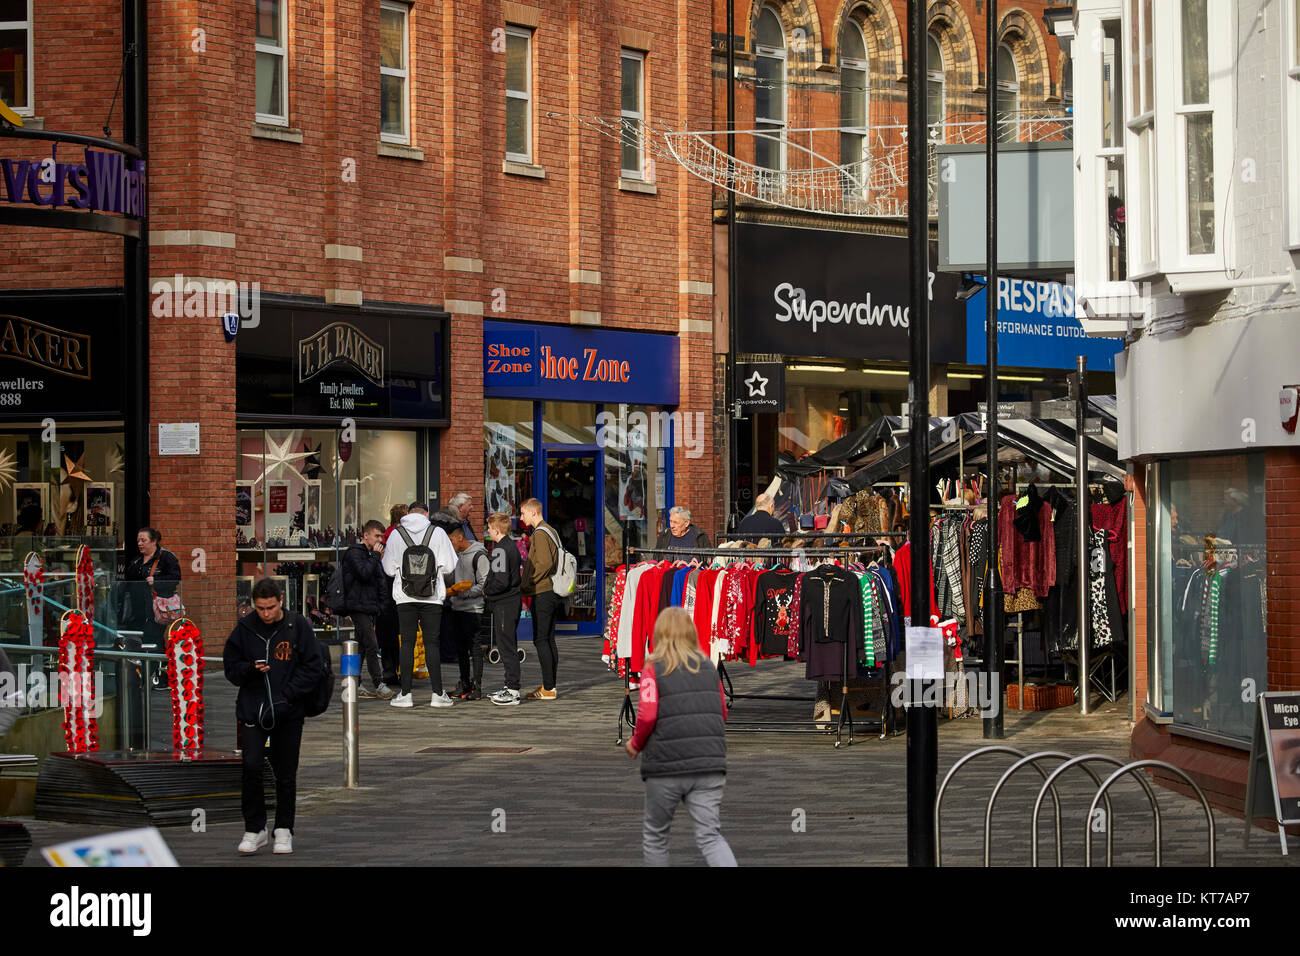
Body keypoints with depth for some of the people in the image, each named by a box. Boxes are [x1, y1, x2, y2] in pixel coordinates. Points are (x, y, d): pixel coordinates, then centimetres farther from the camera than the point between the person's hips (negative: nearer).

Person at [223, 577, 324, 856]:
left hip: (289, 713, -1)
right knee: (251, 767, -10)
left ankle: (284, 830, 17)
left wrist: (288, 695, -10)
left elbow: (314, 665, -2)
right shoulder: (244, 628, 2)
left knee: (286, 774, 6)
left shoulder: (298, 626, -2)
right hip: (253, 710, 1)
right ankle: (255, 828, 1)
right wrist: (251, 669, -12)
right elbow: (231, 667, 9)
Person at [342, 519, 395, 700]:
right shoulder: (354, 553, -9)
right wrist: (376, 556, -15)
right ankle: (379, 685, -14)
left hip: (369, 607, 10)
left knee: (362, 647, 9)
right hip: (359, 606, -10)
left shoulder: (369, 553, 20)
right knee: (371, 646, -13)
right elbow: (364, 573, -24)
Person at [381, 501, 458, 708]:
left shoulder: (396, 534, 0)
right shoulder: (438, 533, -3)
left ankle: (405, 694, 2)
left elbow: (388, 568, 5)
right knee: (432, 643, 4)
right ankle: (438, 694, 3)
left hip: (405, 597, 0)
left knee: (407, 643, 4)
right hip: (432, 597, 0)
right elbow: (449, 566, -2)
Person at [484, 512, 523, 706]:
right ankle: (510, 687, 21)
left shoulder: (500, 550, -16)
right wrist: (489, 590, 15)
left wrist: (486, 591, -7)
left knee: (506, 647, -7)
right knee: (508, 646, 15)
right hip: (513, 601, 10)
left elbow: (501, 581, -23)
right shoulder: (512, 547, 14)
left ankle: (513, 692, -7)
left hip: (504, 604, -10)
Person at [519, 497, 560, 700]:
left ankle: (548, 688, -10)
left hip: (542, 593, -10)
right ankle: (550, 686, 13)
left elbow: (545, 563, -24)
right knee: (548, 640, 11)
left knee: (541, 640, -8)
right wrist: (527, 583, 16)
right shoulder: (551, 532, 18)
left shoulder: (540, 534, -13)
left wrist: (526, 584, -15)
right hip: (552, 591, 10)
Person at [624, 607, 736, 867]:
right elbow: (723, 715, 13)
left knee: (655, 834, 15)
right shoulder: (709, 668, 10)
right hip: (708, 763, 3)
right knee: (710, 835, -1)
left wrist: (636, 743, 5)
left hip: (666, 766, -3)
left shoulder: (653, 669, -3)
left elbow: (647, 716, -13)